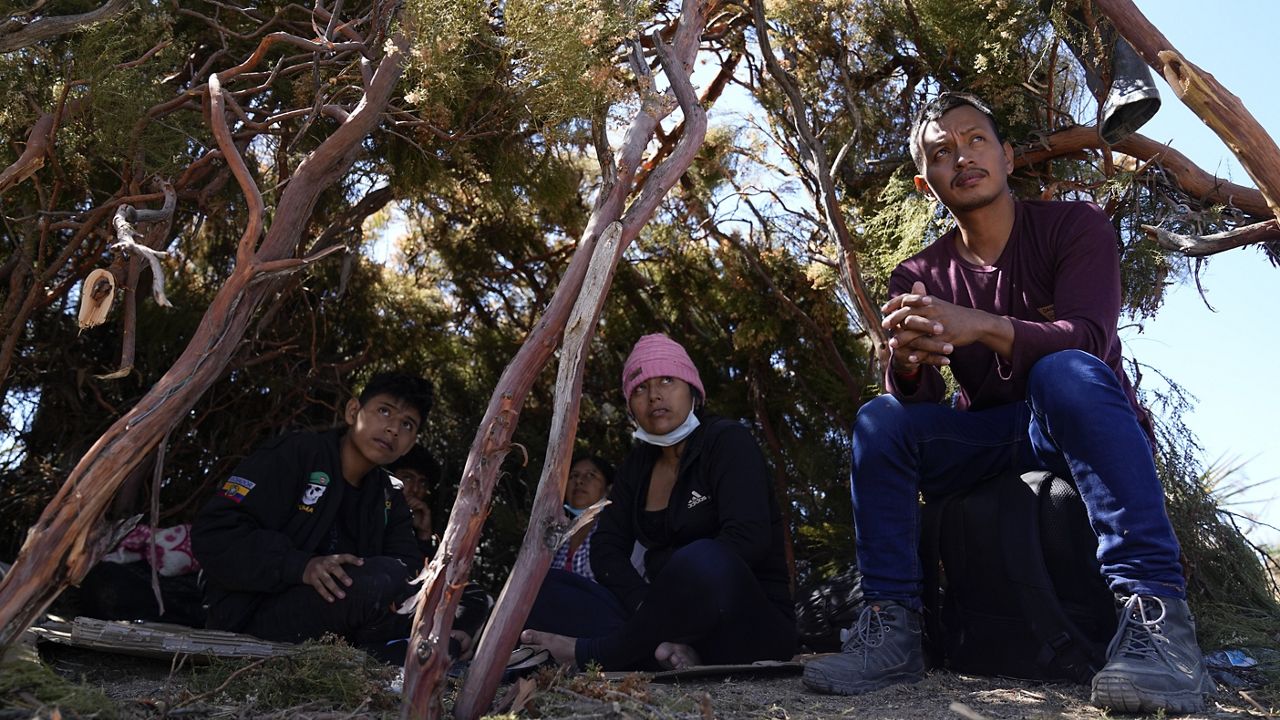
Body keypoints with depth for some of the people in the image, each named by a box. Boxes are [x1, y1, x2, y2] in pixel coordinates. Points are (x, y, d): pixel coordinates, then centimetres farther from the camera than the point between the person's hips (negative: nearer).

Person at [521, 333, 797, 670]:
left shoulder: (728, 441, -6)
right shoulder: (638, 464, 10)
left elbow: (748, 538, -21)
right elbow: (606, 548, 0)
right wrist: (652, 613, -19)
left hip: (751, 627, -5)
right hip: (676, 614, 6)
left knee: (707, 561, -39)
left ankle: (589, 653, -20)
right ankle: (667, 650, -27)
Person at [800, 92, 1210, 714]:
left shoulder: (1073, 226, -4)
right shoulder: (918, 277, 4)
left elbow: (1089, 337, -23)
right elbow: (914, 400, -9)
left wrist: (983, 326, -42)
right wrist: (906, 360, -35)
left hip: (1086, 427, -3)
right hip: (986, 441, 3)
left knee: (1066, 372, -34)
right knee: (879, 420, -20)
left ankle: (1155, 611, -39)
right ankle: (891, 627, -21)